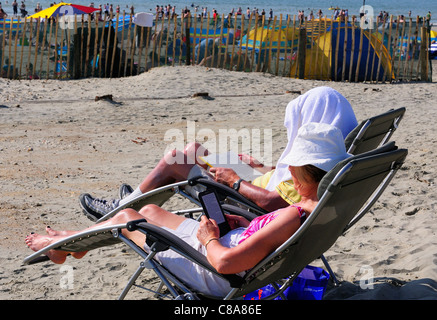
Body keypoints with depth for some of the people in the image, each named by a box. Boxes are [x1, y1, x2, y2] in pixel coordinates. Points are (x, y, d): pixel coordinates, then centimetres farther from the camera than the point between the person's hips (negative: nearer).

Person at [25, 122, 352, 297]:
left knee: (125, 217, 13)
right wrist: (252, 227, 1)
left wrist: (209, 238, -18)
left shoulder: (294, 217, -38)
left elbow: (226, 263, -37)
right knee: (149, 210, 26)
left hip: (212, 275, -9)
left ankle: (58, 245, 40)